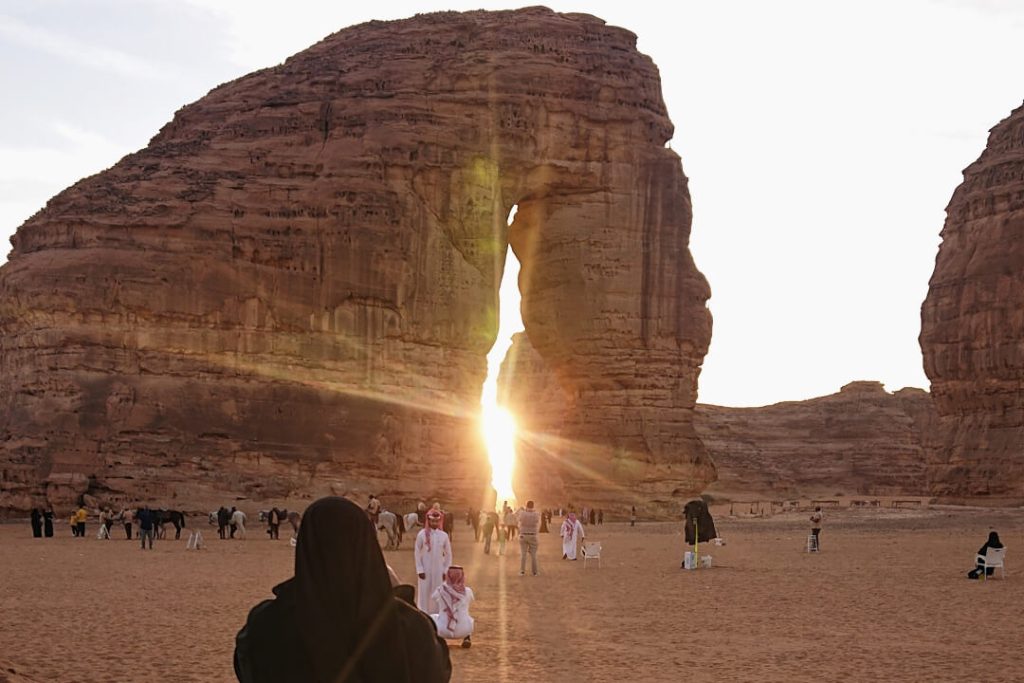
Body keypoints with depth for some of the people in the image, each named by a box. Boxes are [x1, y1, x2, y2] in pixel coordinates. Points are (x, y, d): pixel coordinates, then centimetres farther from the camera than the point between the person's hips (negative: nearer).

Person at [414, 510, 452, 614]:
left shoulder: (444, 535, -1)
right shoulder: (422, 534, -7)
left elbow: (448, 554, 6)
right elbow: (417, 553, -4)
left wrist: (446, 570, 2)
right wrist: (420, 570, -8)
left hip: (438, 570, 2)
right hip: (425, 570, -2)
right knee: (424, 592, 1)